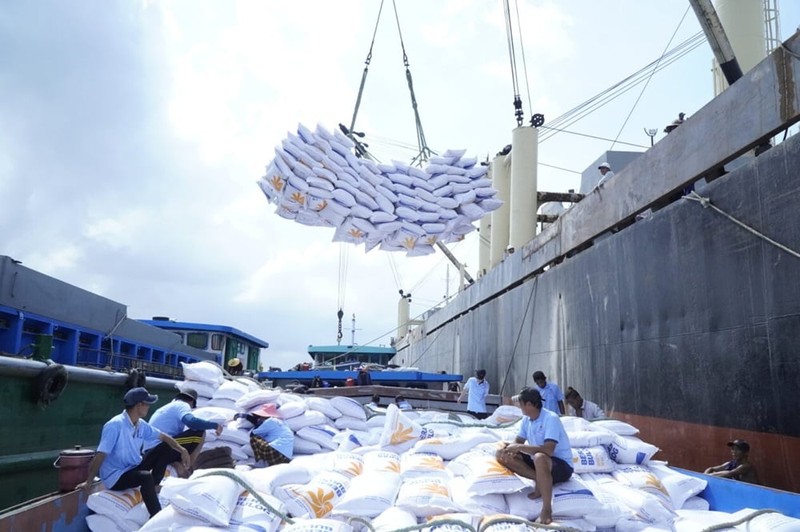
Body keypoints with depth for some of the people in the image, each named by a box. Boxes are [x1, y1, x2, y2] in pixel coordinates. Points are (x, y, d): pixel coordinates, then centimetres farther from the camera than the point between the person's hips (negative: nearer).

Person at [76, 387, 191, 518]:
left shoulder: (141, 425, 0)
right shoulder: (115, 425, -23)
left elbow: (163, 437, 9)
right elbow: (100, 456, -25)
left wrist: (182, 450, -1)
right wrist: (88, 482, -25)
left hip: (133, 469, 8)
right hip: (115, 477, -8)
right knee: (146, 477, -33)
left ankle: (153, 488, 0)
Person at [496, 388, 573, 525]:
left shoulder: (551, 419, -23)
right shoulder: (527, 419, 2)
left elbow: (548, 450, -34)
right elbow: (518, 442, 8)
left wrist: (520, 447, -29)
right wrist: (510, 448, -17)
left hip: (562, 465, -8)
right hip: (538, 462, 8)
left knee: (540, 458, -43)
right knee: (501, 455, -7)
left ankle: (547, 509, -33)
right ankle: (541, 481, -12)